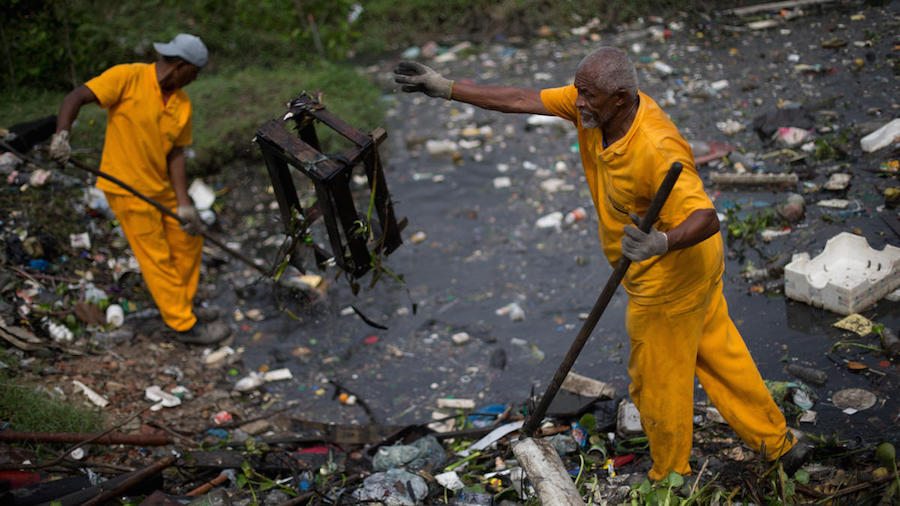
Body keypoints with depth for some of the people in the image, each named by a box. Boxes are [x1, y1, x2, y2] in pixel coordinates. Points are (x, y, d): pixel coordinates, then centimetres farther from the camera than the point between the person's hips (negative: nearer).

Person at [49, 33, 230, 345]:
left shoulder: (182, 104, 1)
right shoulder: (128, 77, -16)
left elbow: (176, 154, 0)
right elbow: (76, 98, -20)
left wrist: (183, 204, -7)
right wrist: (62, 135, -36)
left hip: (161, 188, 7)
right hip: (128, 188, -7)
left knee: (188, 242, 14)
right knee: (157, 258, -2)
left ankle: (182, 306, 33)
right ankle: (184, 325, 7)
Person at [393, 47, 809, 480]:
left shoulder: (657, 150, -36)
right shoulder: (594, 105, -11)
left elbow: (706, 218, -40)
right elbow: (523, 101, -7)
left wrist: (661, 242, -59)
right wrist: (445, 88, -9)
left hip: (668, 282, -9)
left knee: (657, 381, 10)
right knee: (719, 354, 23)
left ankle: (670, 479, 33)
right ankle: (776, 442, 40)